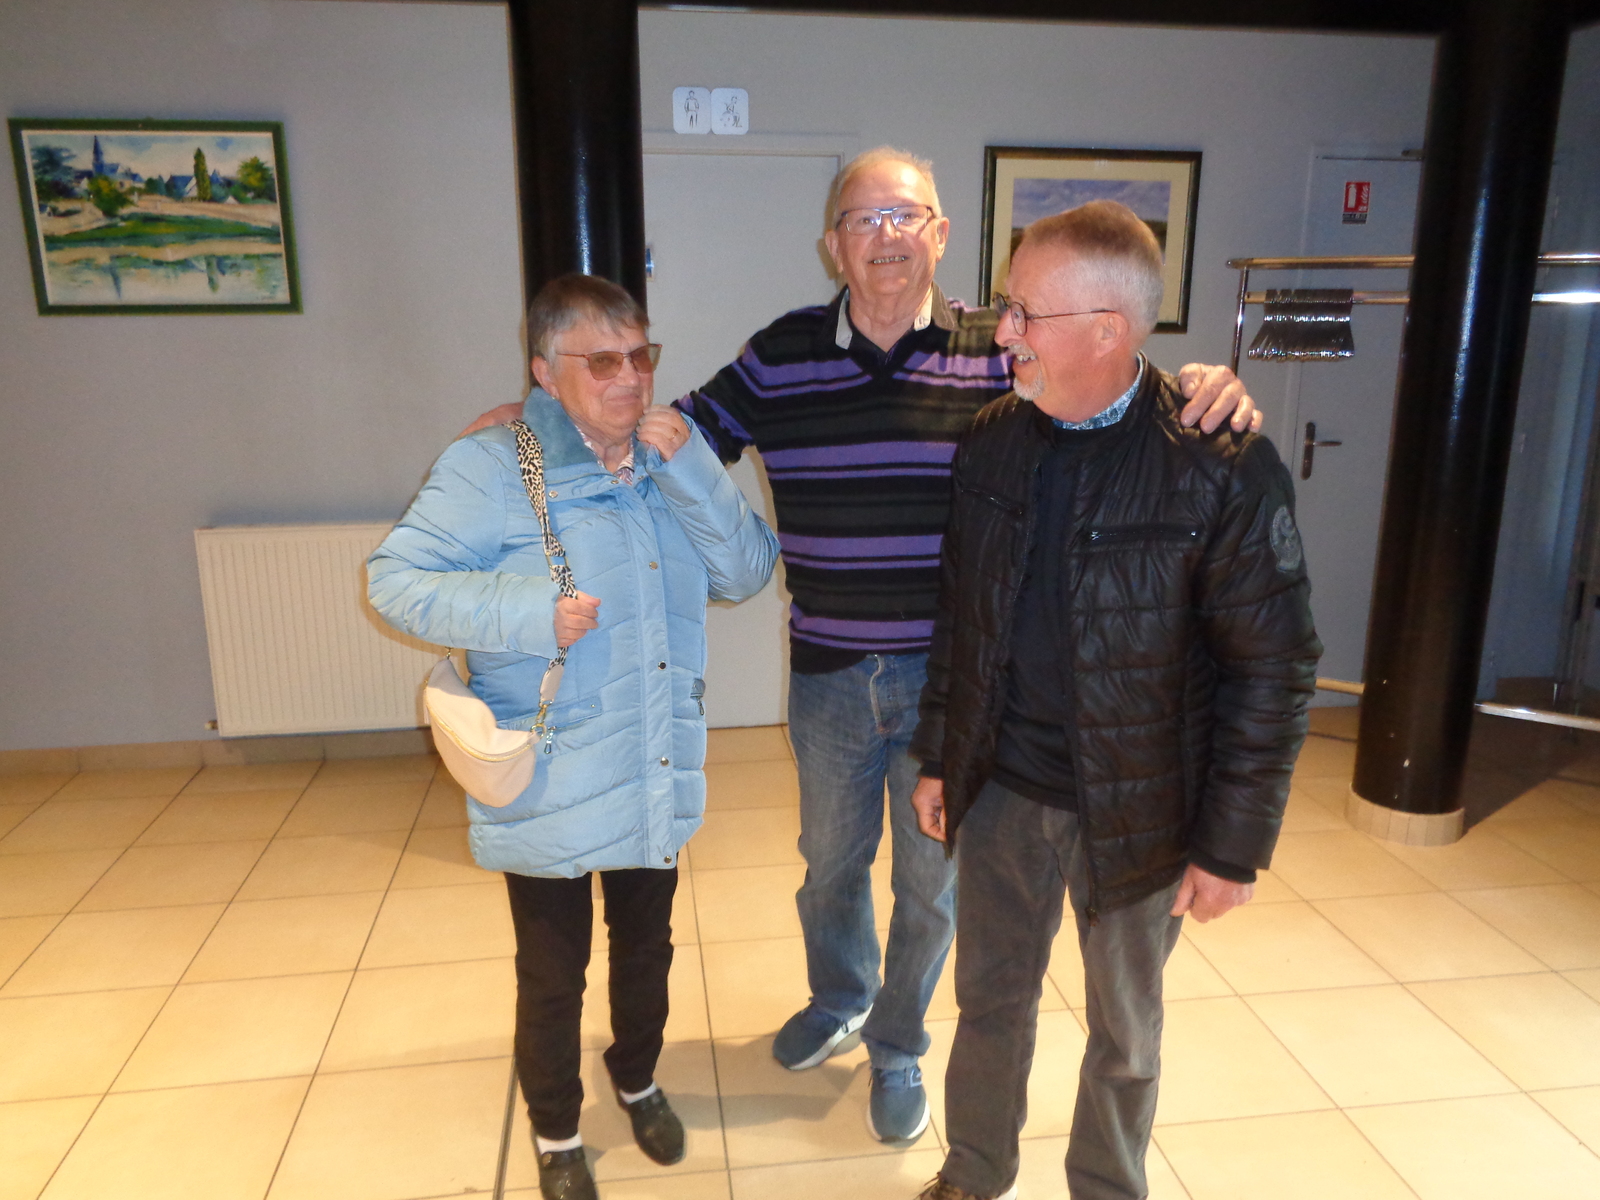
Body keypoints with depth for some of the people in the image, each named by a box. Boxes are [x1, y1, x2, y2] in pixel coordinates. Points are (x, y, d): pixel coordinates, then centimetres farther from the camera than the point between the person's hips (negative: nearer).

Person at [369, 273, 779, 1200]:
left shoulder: (672, 462, 3)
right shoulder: (492, 467, -13)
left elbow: (747, 573, -5)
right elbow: (396, 580, -13)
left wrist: (689, 465, -17)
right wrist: (523, 611, -27)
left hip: (659, 784, 5)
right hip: (550, 795, -4)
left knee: (647, 948, 25)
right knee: (553, 975, 16)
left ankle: (638, 1080, 54)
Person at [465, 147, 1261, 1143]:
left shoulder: (998, 353, -8)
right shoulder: (781, 356, -2)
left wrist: (1200, 388, -25)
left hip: (951, 679, -2)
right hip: (829, 676, 2)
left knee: (930, 881, 17)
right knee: (830, 862, 24)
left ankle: (897, 1048, 45)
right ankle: (839, 1003, 55)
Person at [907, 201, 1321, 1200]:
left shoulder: (1223, 465, -18)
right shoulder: (994, 438, -2)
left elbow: (1274, 668, -13)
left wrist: (1233, 845, -11)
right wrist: (939, 758, 8)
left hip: (1135, 810, -3)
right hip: (1000, 789, 4)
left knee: (1124, 1030, 20)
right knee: (990, 999, 21)